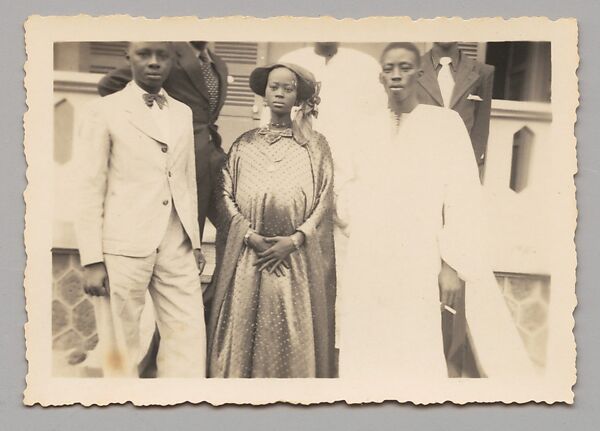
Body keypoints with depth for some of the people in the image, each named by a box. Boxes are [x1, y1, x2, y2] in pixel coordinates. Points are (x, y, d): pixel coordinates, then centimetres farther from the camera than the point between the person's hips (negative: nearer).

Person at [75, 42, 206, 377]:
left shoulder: (184, 113, 14)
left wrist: (195, 241, 13)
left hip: (177, 247, 4)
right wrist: (92, 261, -8)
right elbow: (89, 190, -4)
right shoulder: (104, 112, -1)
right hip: (124, 247, -4)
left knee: (190, 340, 4)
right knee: (122, 347, 6)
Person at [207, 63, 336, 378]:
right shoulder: (244, 144, 11)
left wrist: (294, 240, -11)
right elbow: (225, 197, 4)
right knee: (243, 335, 3)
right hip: (246, 261, 2)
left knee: (293, 340, 1)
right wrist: (251, 237, -9)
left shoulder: (315, 145, 7)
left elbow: (324, 202, 0)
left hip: (296, 262, -1)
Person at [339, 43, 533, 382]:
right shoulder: (366, 131, 9)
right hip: (367, 263, 3)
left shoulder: (446, 124, 0)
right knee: (366, 355, 6)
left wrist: (457, 268, -9)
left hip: (418, 262, -3)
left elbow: (462, 198, -5)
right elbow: (356, 197, 11)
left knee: (419, 357, -3)